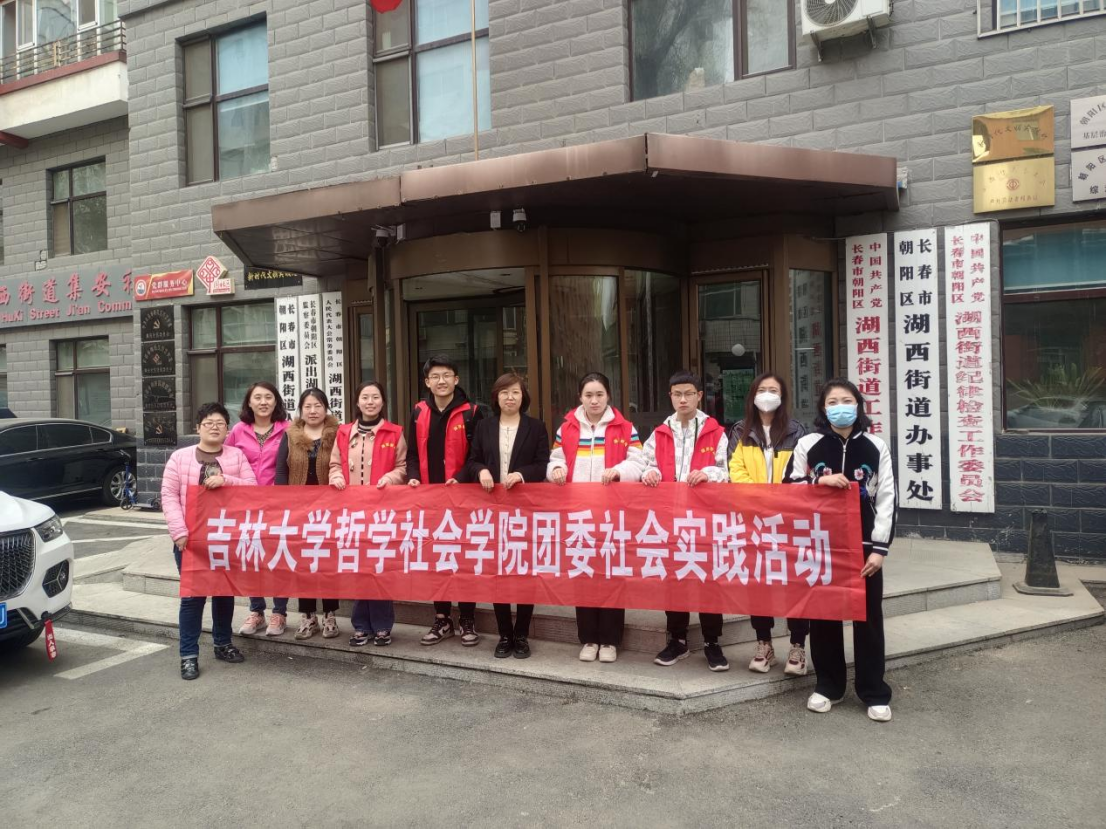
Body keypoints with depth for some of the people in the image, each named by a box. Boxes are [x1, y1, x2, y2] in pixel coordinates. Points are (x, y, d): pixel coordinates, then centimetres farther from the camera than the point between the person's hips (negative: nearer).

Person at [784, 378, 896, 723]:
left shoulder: (876, 447, 2)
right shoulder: (808, 445, 1)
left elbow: (886, 499, 0)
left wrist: (879, 548, -6)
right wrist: (820, 481, -15)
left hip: (863, 545, 0)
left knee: (868, 617, 6)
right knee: (823, 615, 8)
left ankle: (874, 693, 18)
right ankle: (828, 685, 23)